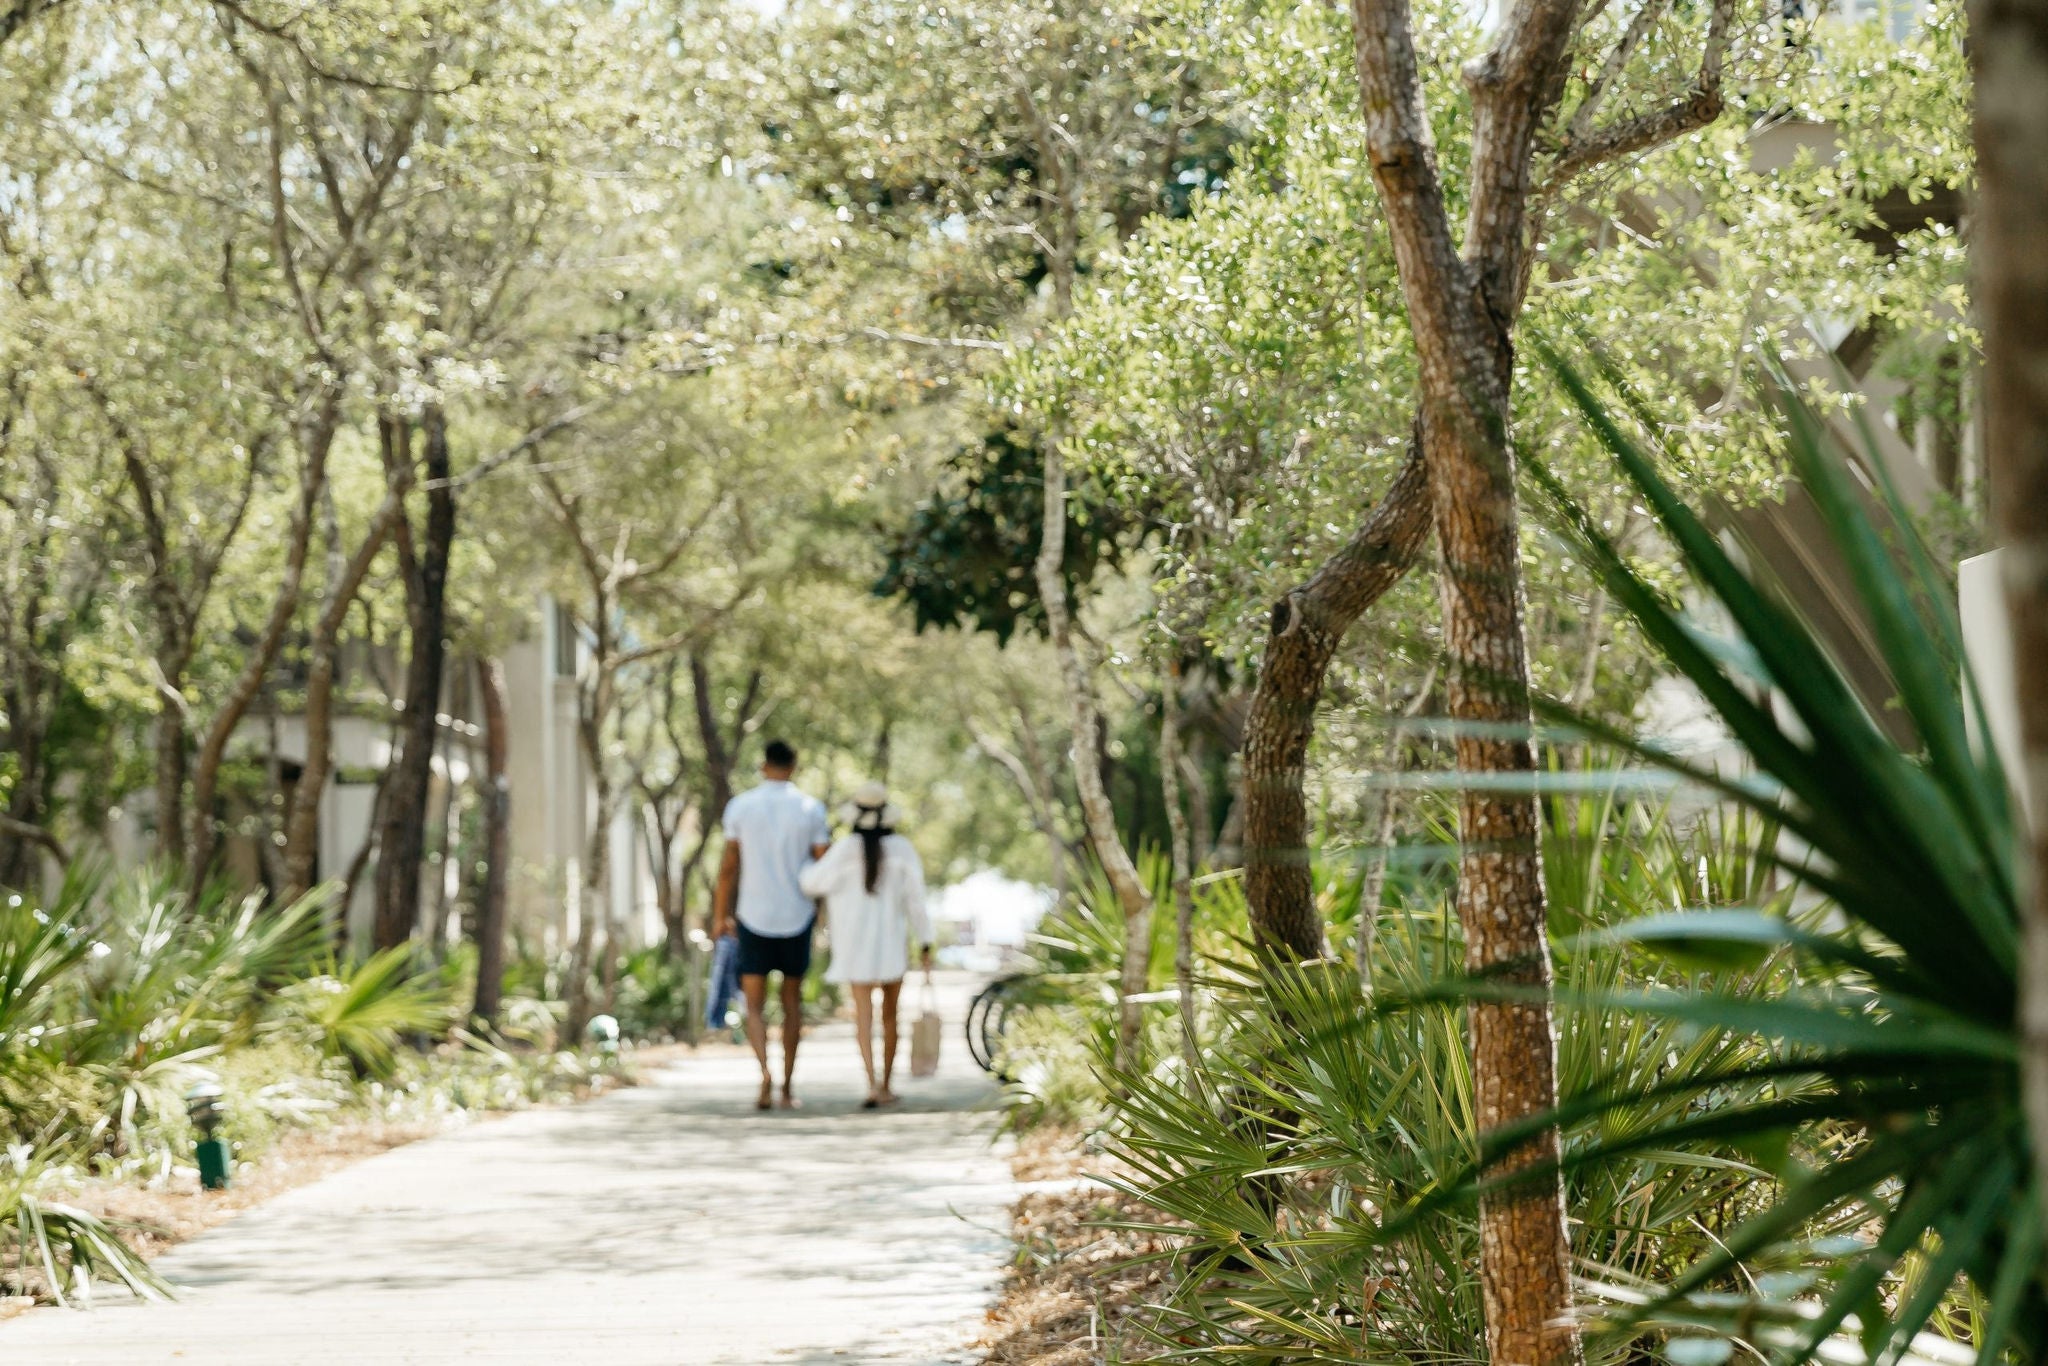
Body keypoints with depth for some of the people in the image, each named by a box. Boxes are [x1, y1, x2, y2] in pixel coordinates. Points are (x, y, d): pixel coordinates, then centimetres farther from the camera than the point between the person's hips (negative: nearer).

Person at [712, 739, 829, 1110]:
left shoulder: (740, 806, -2)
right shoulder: (811, 808, -2)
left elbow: (728, 867, -1)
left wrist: (720, 916, 8)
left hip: (753, 917, -1)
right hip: (797, 917, 1)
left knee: (755, 1005, 3)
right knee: (792, 1002, 13)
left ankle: (765, 1071, -20)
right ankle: (788, 1086, 14)